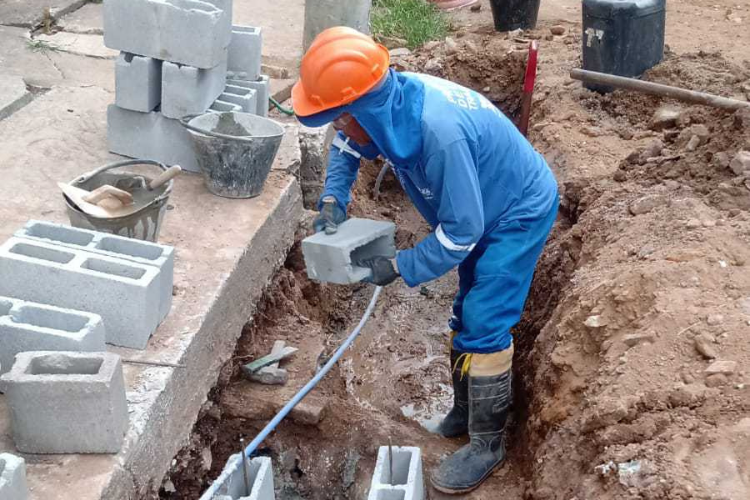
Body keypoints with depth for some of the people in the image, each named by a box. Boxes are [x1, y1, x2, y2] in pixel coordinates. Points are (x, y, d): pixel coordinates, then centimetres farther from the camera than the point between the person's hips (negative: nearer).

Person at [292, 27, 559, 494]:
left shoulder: (440, 132, -41)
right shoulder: (389, 101, -17)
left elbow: (461, 232, -32)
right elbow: (347, 145, 7)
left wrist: (399, 268, -24)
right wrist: (333, 200, -8)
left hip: (521, 212, -9)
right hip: (484, 206, 9)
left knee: (485, 325, -9)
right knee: (467, 315, 18)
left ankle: (488, 443, 6)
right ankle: (466, 411, 35)